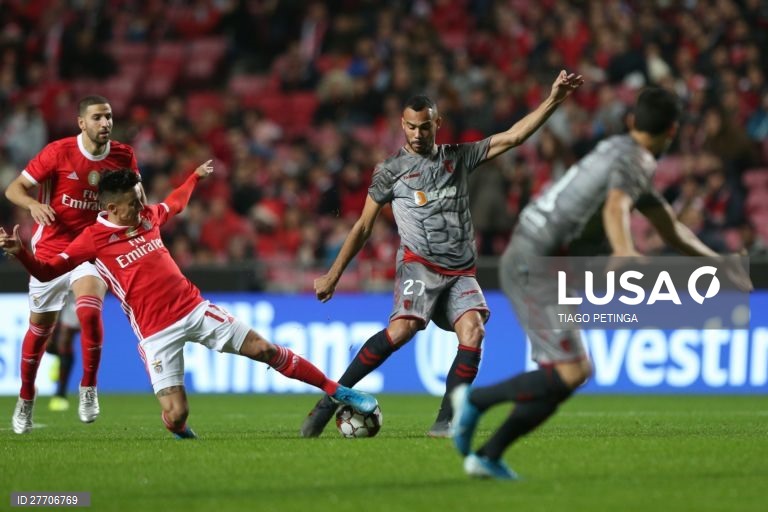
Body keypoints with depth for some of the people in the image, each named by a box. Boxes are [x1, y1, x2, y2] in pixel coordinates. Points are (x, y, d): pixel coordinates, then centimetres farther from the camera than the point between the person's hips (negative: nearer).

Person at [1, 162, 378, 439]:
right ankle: (182, 432, 23)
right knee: (175, 419, -16)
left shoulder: (147, 216, 8)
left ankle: (337, 392, 9)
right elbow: (46, 272, -9)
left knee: (265, 350, -1)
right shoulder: (94, 239, -8)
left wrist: (196, 177, 44)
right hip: (156, 332, -5)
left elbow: (174, 204, 32)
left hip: (194, 309, 5)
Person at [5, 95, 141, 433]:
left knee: (90, 313, -26)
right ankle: (25, 399, 32)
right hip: (49, 250, 0)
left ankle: (88, 388, -9)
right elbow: (14, 188, -9)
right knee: (40, 327, 10)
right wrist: (33, 204, -31)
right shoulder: (59, 152, -12)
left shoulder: (123, 156, -4)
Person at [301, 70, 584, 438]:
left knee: (473, 332, -21)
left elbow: (512, 137, 9)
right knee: (402, 329, -27)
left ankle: (444, 423, -17)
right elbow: (364, 227, 11)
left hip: (460, 273, 4)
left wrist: (554, 100, 0)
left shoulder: (459, 158, 13)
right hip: (419, 265, -4)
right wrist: (333, 275, 8)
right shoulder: (391, 171, 7)